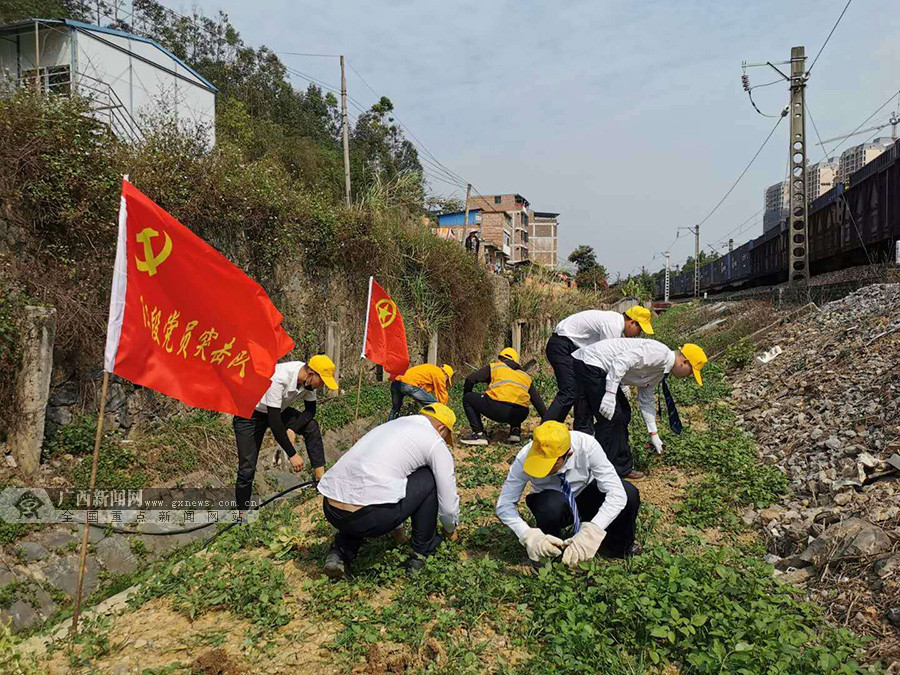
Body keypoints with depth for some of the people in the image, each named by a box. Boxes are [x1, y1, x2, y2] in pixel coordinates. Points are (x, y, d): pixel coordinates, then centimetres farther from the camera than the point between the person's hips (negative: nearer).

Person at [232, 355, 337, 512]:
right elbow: (274, 421, -36)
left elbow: (310, 410, -4)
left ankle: (320, 477, -8)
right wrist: (292, 454, -32)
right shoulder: (279, 378, -38)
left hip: (277, 410, 6)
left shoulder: (309, 378, -16)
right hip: (249, 414, -6)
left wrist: (292, 429, -23)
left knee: (312, 426, -13)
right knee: (247, 468, -9)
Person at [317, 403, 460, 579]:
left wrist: (397, 527, 50)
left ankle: (340, 552, 20)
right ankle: (423, 551, 23)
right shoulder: (435, 442, 7)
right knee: (428, 478, 13)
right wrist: (450, 530, 35)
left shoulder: (388, 426, 27)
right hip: (368, 519, -7)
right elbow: (448, 503, 12)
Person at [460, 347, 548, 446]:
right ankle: (515, 430, 18)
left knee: (468, 398, 17)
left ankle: (479, 434, 4)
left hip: (498, 409, -5)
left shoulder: (494, 367, 20)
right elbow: (537, 401, 29)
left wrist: (466, 396, 30)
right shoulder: (525, 376, 30)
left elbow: (470, 380, 13)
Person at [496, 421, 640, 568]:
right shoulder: (525, 458, -29)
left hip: (586, 494, 2)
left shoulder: (587, 445, -31)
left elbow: (617, 495, -34)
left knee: (630, 494, -26)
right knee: (553, 504, -38)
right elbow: (504, 505, -22)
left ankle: (618, 549, 2)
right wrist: (529, 536, -38)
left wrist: (590, 534, -46)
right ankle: (544, 551, -7)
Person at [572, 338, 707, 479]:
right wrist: (610, 393, -28)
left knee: (623, 413, 14)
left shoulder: (660, 372, 15)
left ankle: (621, 467, 24)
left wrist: (654, 434, 24)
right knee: (611, 417, -9)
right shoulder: (660, 353, -16)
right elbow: (622, 360, -27)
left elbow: (645, 401, 23)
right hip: (590, 364, -11)